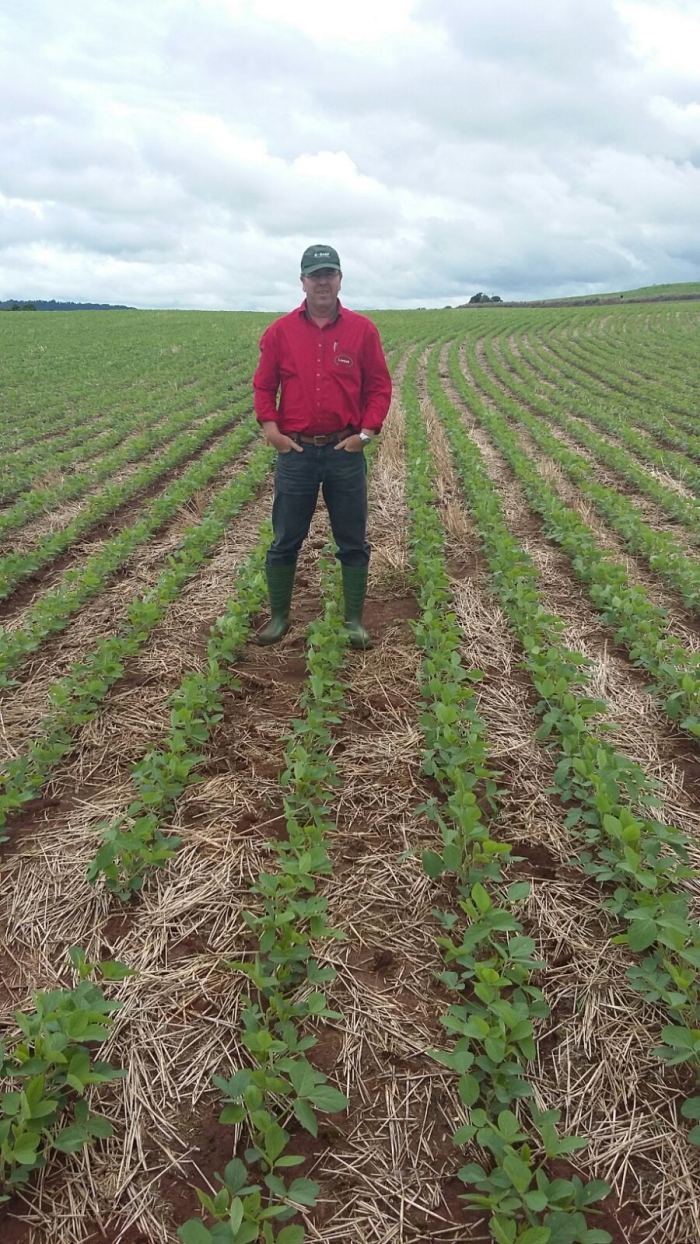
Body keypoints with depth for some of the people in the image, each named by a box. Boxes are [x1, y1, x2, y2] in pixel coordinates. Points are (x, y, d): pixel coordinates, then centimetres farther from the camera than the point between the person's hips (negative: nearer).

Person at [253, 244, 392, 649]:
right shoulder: (280, 332, 2)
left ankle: (354, 620, 20)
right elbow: (264, 386, 7)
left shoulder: (362, 330, 1)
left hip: (346, 452, 0)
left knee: (353, 543, 7)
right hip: (295, 452, 0)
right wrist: (270, 429, -6)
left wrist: (367, 432, -7)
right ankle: (279, 616, 23)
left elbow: (379, 386, 4)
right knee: (285, 542, 8)